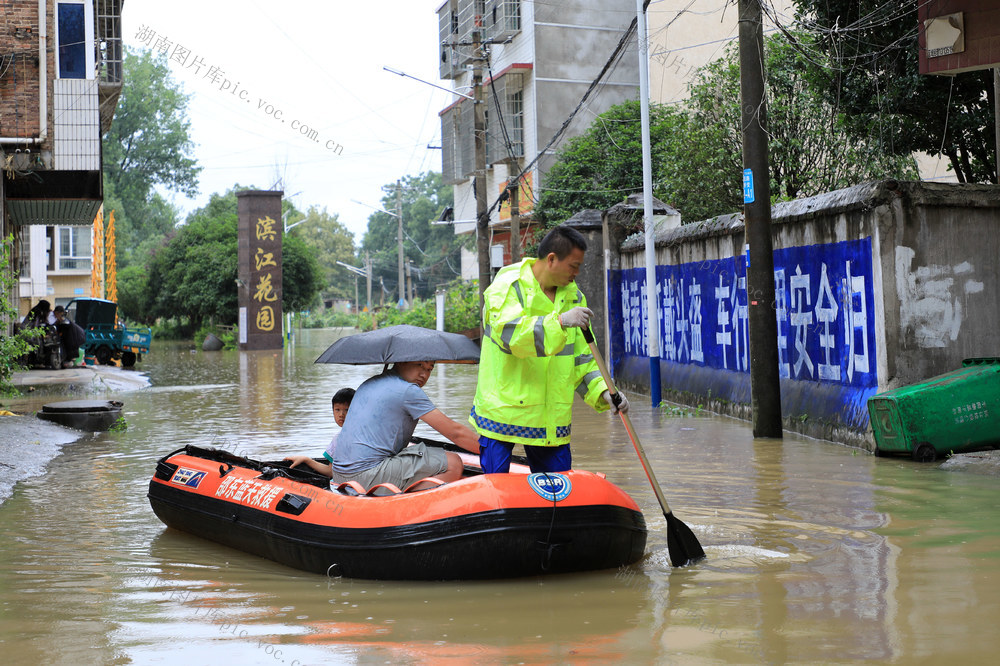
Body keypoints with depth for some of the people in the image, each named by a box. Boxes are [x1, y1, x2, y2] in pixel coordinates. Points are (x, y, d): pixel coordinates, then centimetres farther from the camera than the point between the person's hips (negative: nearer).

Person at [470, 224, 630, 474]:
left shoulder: (574, 296, 10)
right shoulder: (507, 287, -9)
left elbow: (582, 357, 13)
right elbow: (509, 333, -28)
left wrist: (602, 390, -3)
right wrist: (560, 321, -37)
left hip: (551, 417, 5)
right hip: (503, 410, -5)